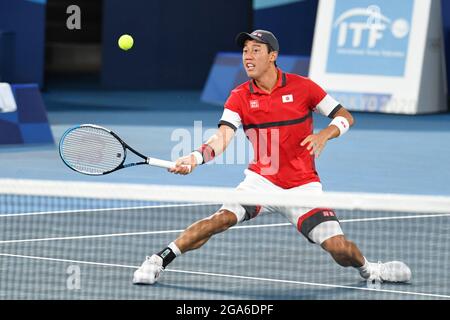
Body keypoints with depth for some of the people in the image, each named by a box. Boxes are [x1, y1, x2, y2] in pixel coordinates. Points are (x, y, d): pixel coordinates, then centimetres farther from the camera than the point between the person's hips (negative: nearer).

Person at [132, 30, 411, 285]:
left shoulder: (302, 87, -6)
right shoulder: (240, 97, -3)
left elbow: (345, 117, 1)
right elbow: (222, 138, -16)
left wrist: (325, 134, -21)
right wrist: (195, 158, -36)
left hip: (303, 186, -1)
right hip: (261, 181, 1)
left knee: (339, 249, -13)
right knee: (222, 219, -25)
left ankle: (367, 269, 21)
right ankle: (158, 262, -16)